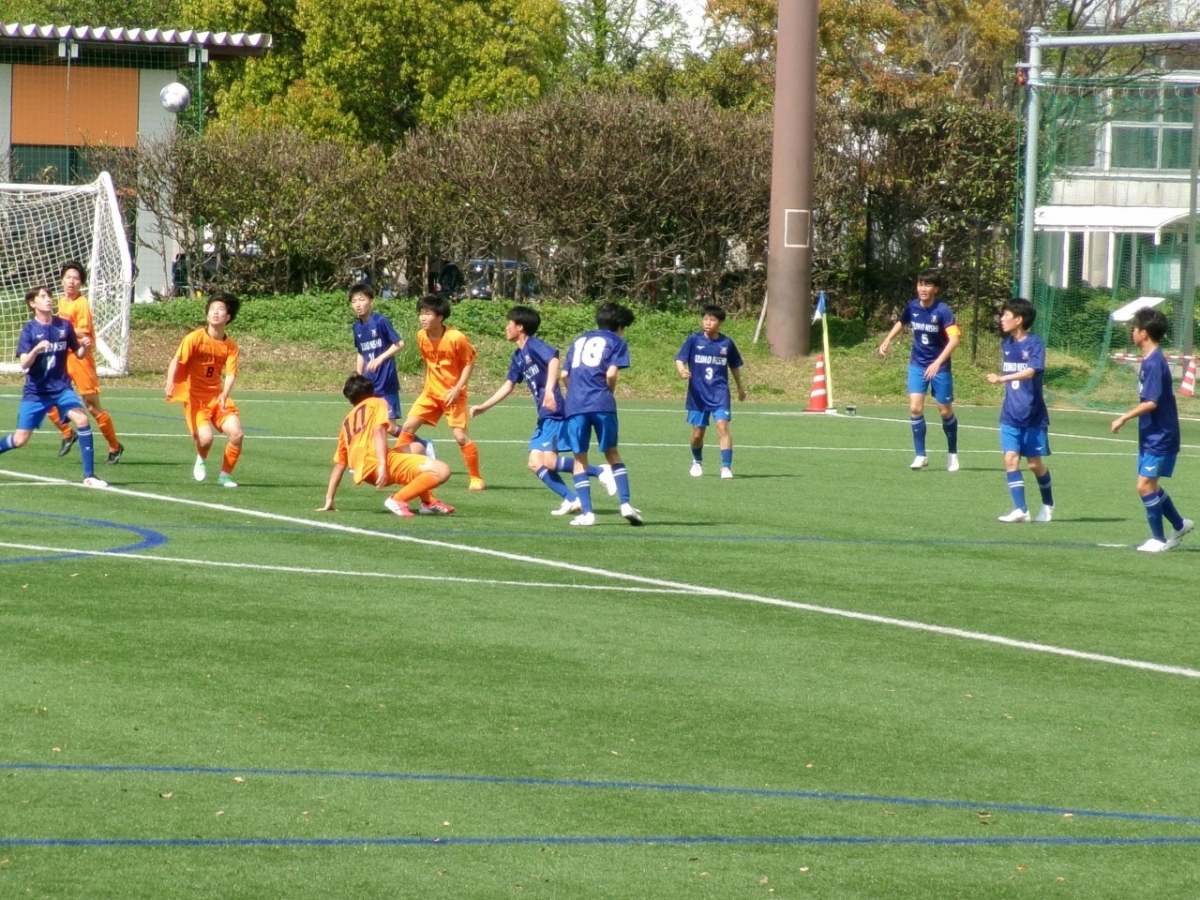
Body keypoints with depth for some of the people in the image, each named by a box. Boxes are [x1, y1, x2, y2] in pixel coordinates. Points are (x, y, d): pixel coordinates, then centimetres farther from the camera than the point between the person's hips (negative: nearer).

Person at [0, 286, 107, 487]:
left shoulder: (64, 325, 0)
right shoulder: (30, 329, -8)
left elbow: (78, 353, 11)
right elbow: (24, 364, -15)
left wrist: (85, 347, -12)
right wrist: (37, 348, -34)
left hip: (61, 387, 2)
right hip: (35, 392, -2)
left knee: (81, 419, -21)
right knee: (20, 439, -2)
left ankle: (89, 475, -16)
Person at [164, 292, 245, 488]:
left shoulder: (231, 346, 2)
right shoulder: (195, 338, -9)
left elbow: (231, 374, -7)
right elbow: (176, 361, -19)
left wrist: (224, 395, -28)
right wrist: (170, 383, -39)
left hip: (217, 397, 4)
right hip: (194, 397, -4)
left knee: (236, 434, -14)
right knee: (205, 437, -23)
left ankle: (225, 475, 9)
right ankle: (201, 460, 15)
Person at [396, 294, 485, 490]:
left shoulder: (456, 338, -20)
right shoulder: (421, 336, -3)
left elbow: (469, 363, -11)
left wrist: (457, 388, -19)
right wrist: (429, 384, 11)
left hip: (453, 394, -6)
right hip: (431, 392, 6)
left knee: (460, 435, -11)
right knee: (408, 427, -1)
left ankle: (476, 478, 3)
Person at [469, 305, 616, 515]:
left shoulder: (534, 346, -9)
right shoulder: (518, 356, 18)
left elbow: (554, 360, -27)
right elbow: (508, 386, 28)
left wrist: (549, 390, -40)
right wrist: (483, 407, 28)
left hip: (555, 412, -10)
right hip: (544, 416, 10)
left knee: (549, 462, -18)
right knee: (535, 463, 3)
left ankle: (600, 472, -10)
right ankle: (571, 500, 3)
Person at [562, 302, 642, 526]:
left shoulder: (579, 340, 23)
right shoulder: (617, 342, 9)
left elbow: (564, 374, 17)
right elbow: (611, 374, -4)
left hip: (574, 405, 3)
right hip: (602, 404, -3)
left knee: (580, 458, 8)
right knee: (612, 453, 11)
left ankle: (586, 512, 0)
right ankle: (625, 503, 0)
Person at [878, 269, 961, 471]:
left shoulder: (942, 311, -18)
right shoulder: (912, 307, -4)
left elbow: (954, 338, -25)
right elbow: (901, 323, 20)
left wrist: (938, 363, -33)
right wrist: (887, 340, 9)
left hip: (939, 367, -3)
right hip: (917, 365, 3)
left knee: (945, 411, 6)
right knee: (915, 408, -11)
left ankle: (953, 454, 25)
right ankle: (920, 455, -2)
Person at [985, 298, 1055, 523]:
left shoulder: (1034, 344, -12)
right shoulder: (1006, 344, 7)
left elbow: (1030, 371, -27)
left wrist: (1002, 378, -37)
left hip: (1033, 415, -5)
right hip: (1010, 415, 5)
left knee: (1035, 463, 4)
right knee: (1011, 459, -9)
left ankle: (1048, 504, 27)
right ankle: (1020, 510, -10)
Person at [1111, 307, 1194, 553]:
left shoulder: (1154, 363, -20)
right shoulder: (1149, 360, 10)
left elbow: (1151, 403, -25)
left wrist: (1124, 418, -20)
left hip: (1160, 438, -10)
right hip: (1151, 437, 10)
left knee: (1145, 485, -9)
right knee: (1150, 486, 15)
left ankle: (1159, 539, 0)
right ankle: (1180, 525, 28)